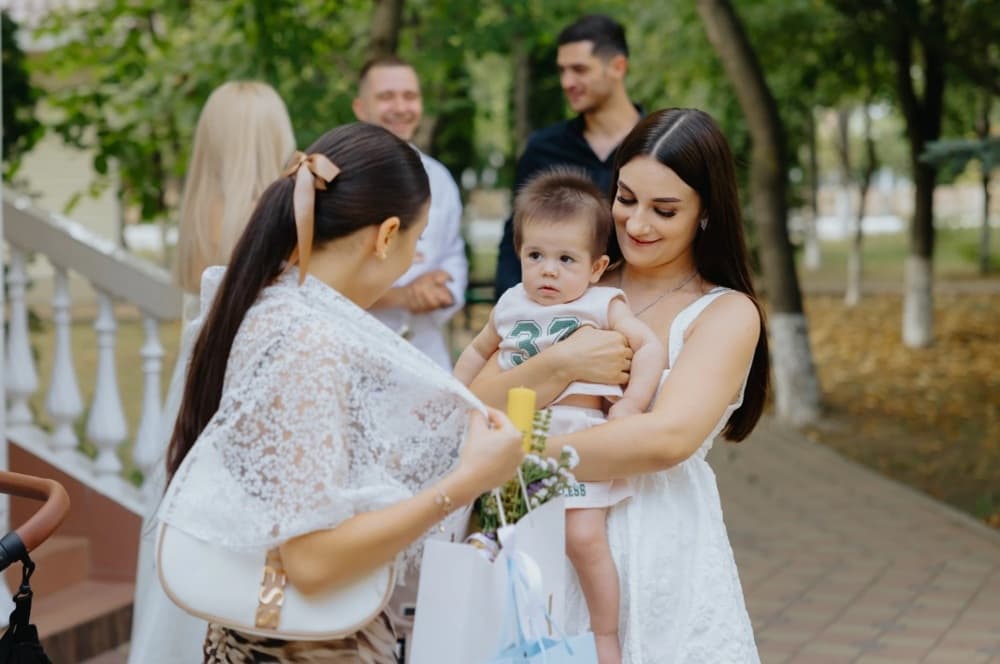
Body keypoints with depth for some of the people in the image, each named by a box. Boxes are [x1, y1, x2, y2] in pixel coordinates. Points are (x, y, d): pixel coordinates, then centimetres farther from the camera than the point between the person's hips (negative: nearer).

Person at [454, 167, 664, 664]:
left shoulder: (603, 306, 0)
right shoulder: (510, 307, 12)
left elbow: (650, 347, -5)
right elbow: (478, 351, 28)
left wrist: (632, 403, -16)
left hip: (580, 442, -5)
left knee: (585, 538, -14)